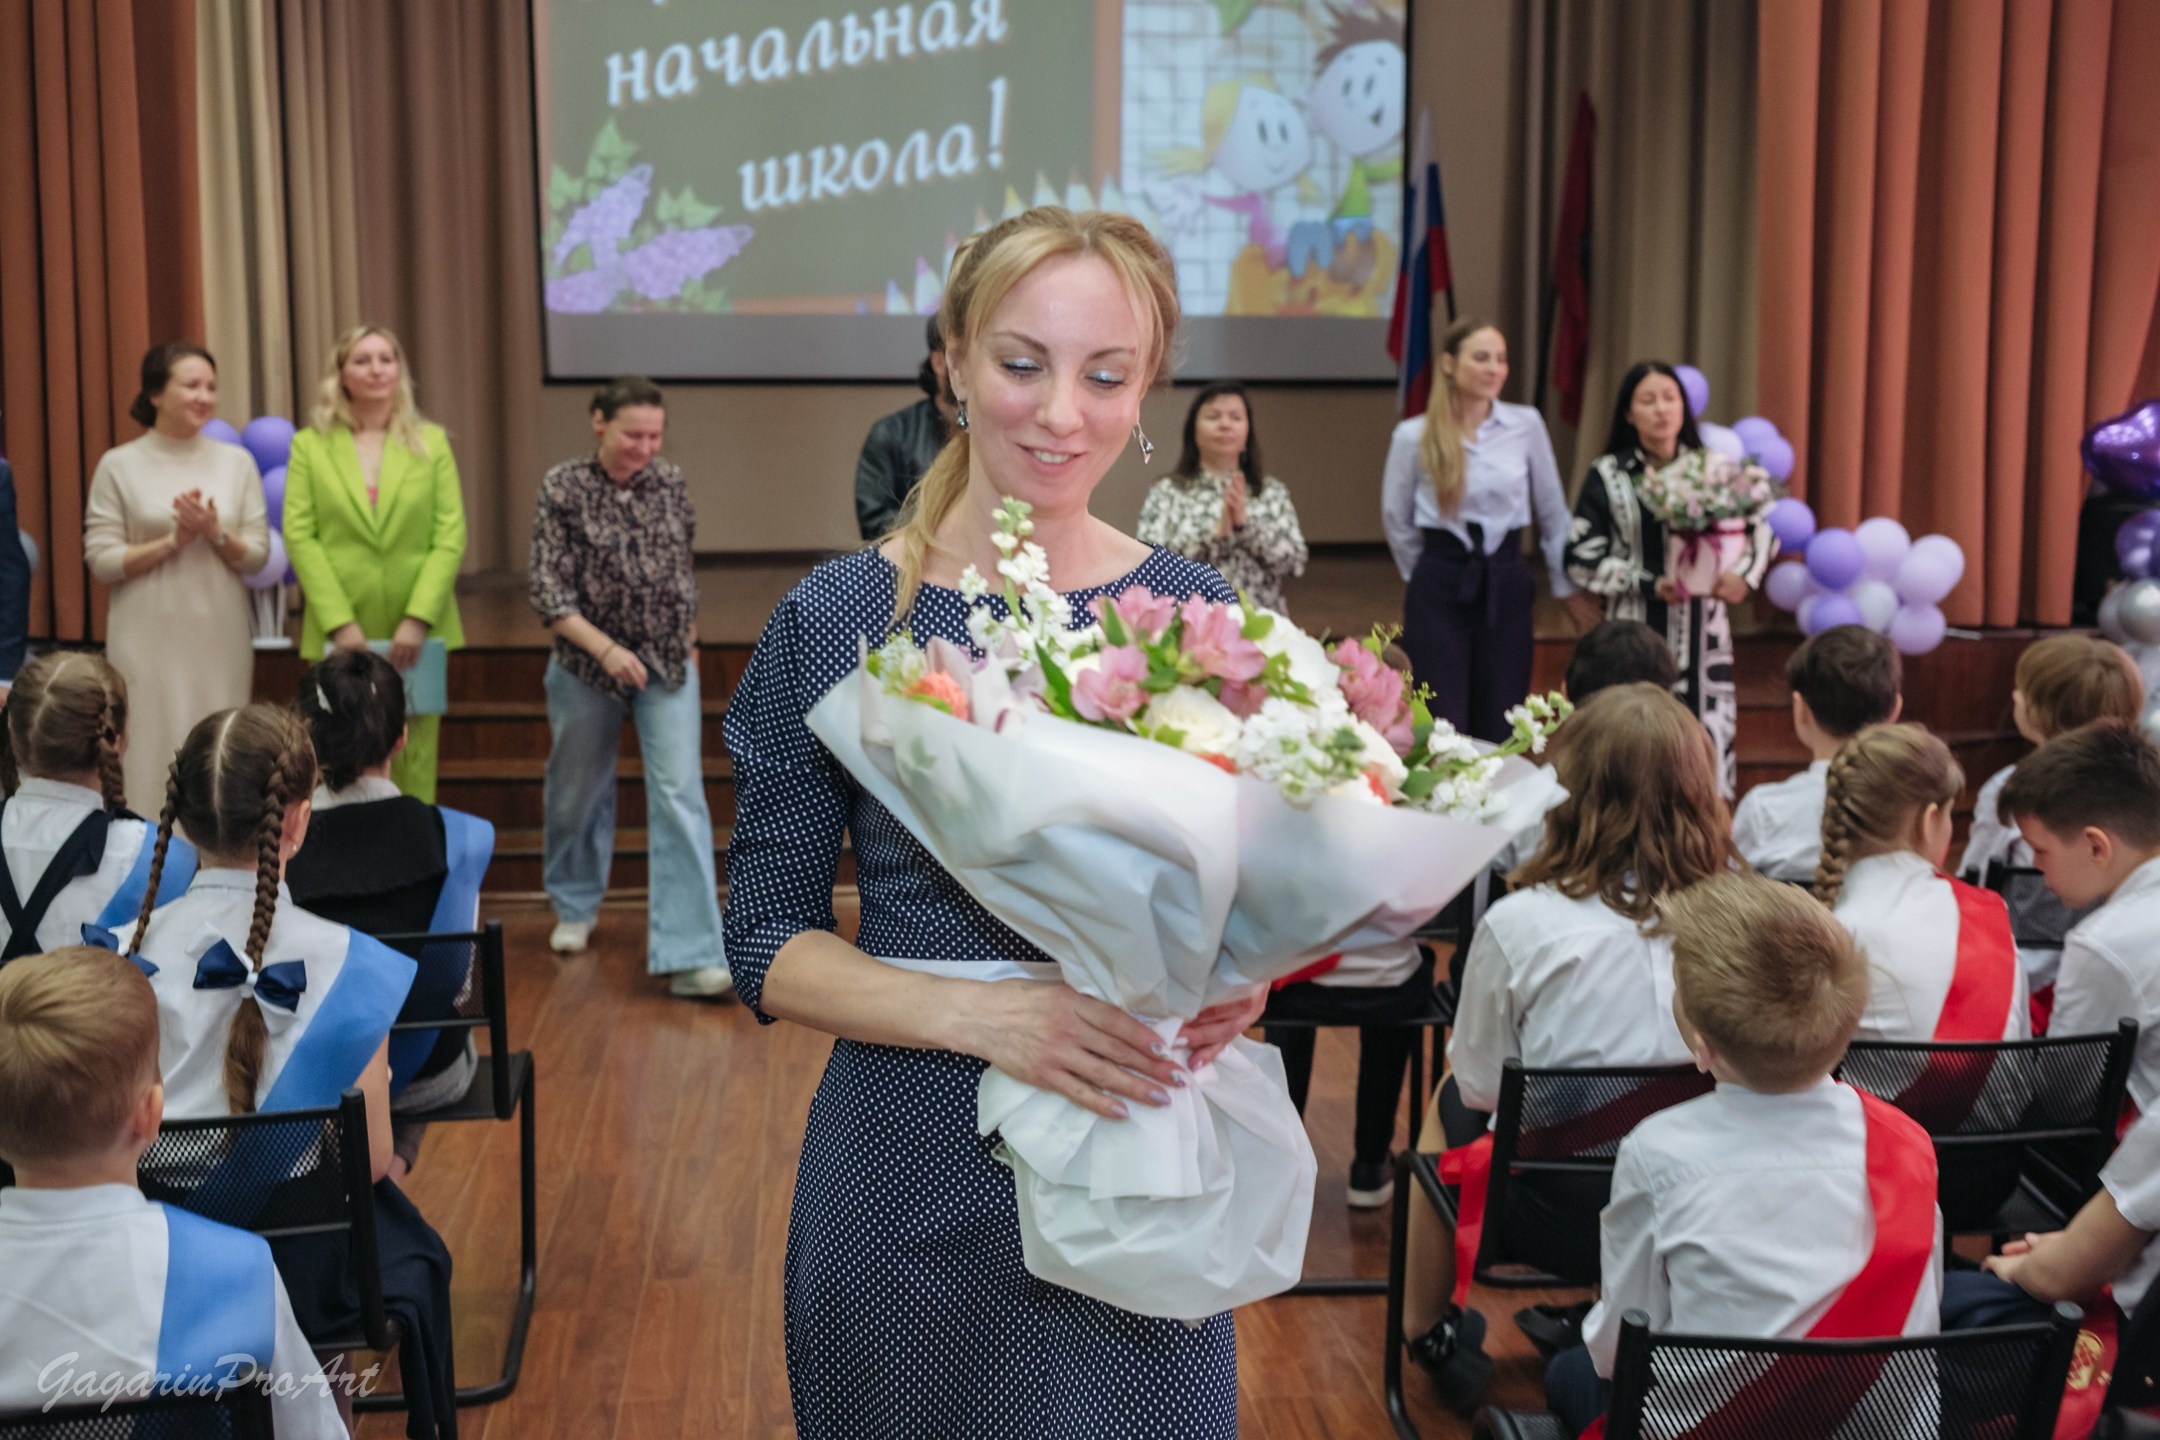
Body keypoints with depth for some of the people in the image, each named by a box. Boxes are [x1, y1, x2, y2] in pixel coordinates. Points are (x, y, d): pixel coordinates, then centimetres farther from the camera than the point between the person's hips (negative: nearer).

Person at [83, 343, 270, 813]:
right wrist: (172, 541, -13)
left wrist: (216, 533, -12)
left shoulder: (236, 461, 7)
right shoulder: (119, 465, 0)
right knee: (153, 756, -3)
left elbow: (258, 556, 6)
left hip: (220, 636, 2)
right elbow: (101, 560, -4)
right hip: (149, 639, -2)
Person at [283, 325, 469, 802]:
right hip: (339, 632, -1)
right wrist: (339, 621, -11)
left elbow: (451, 537, 1)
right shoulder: (310, 445, 6)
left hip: (417, 631, 1)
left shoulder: (431, 442, 8)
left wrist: (418, 618, -9)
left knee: (415, 758, 1)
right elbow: (299, 537, -1)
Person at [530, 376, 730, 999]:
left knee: (680, 796, -11)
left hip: (668, 666, 1)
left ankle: (690, 956, -14)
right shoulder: (563, 488, -7)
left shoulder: (671, 482, 2)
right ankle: (575, 908, 42)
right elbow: (549, 592, -11)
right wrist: (607, 650, -21)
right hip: (586, 667, -1)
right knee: (578, 792, 15)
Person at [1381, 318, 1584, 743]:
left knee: (1500, 731, 4)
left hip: (1506, 585, 1)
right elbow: (1396, 519, 11)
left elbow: (1552, 512, 8)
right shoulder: (1413, 437, -2)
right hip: (1438, 591, -1)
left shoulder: (1527, 426, 0)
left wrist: (1568, 588, 11)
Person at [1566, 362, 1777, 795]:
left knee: (1709, 753, -1)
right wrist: (1648, 585, -12)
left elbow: (1762, 531, 15)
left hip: (1704, 634, 2)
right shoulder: (1608, 475, 1)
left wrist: (1744, 576, -4)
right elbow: (1582, 559, -2)